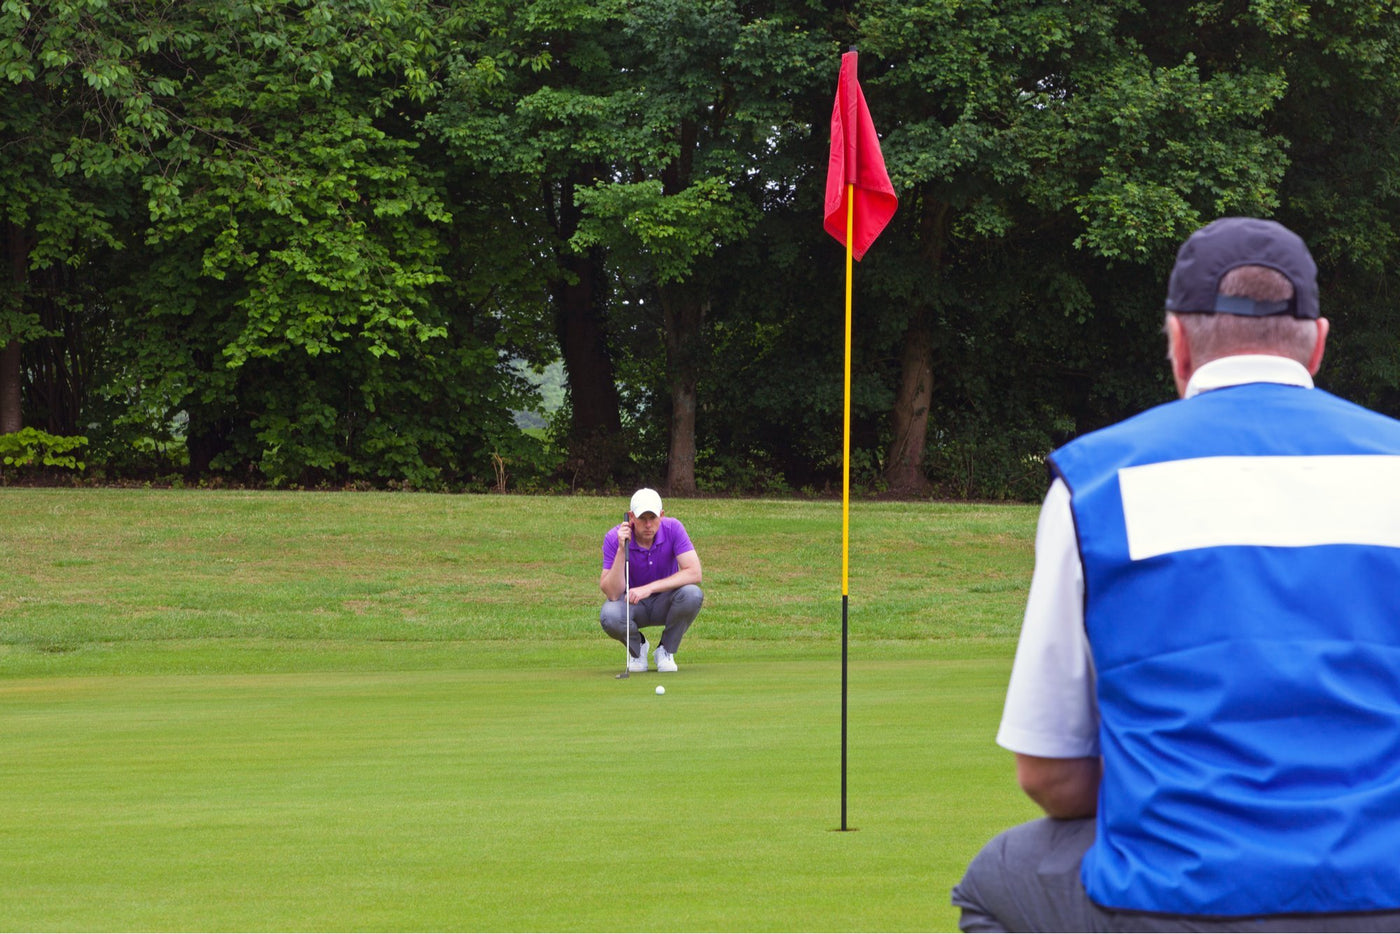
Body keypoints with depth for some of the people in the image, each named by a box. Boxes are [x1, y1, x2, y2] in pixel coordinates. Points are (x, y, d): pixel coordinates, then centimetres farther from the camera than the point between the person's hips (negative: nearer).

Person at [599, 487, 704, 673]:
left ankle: (666, 650, -5)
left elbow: (694, 573, -27)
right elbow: (612, 594, -25)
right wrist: (621, 550, -36)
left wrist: (649, 588, -34)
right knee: (609, 616, -35)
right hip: (632, 604, -1)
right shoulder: (614, 538, -20)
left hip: (664, 601, 1)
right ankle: (637, 647, 2)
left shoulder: (673, 528, -18)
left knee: (692, 594, -33)